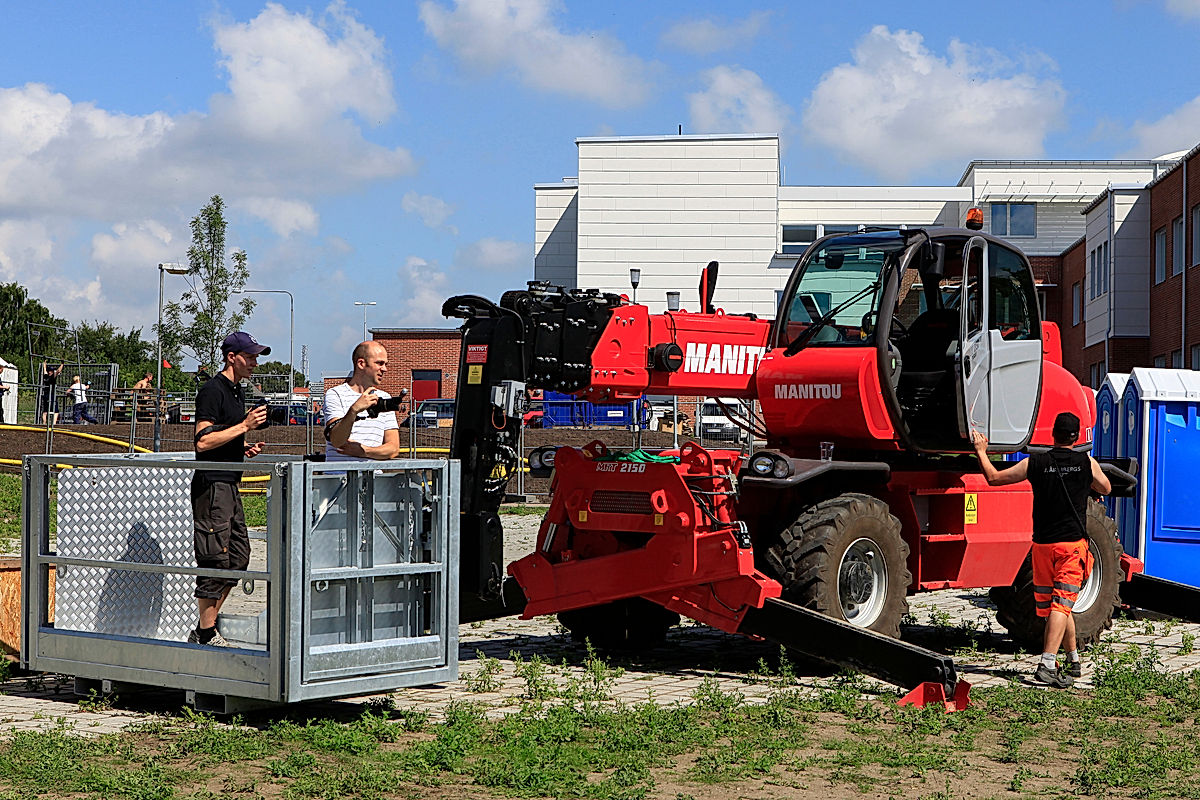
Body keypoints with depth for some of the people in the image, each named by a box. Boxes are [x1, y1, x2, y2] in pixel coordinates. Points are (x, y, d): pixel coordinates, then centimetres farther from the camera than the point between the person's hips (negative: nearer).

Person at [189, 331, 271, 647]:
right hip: (211, 486, -10)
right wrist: (245, 425, -19)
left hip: (230, 484, 10)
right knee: (216, 560, -8)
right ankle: (207, 634, 0)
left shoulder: (237, 391, 18)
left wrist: (245, 448, 11)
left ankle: (203, 631, 16)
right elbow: (202, 442, -20)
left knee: (238, 557, 9)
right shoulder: (213, 390, -12)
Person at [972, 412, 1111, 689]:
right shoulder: (1087, 463, -2)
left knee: (1054, 605, 15)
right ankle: (1047, 664, -20)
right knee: (1061, 605, -7)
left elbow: (994, 478, 6)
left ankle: (1074, 662, 27)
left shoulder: (1035, 463, -2)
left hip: (1042, 544, 2)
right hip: (1073, 544, -2)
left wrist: (981, 452, 20)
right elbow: (1105, 489, 18)